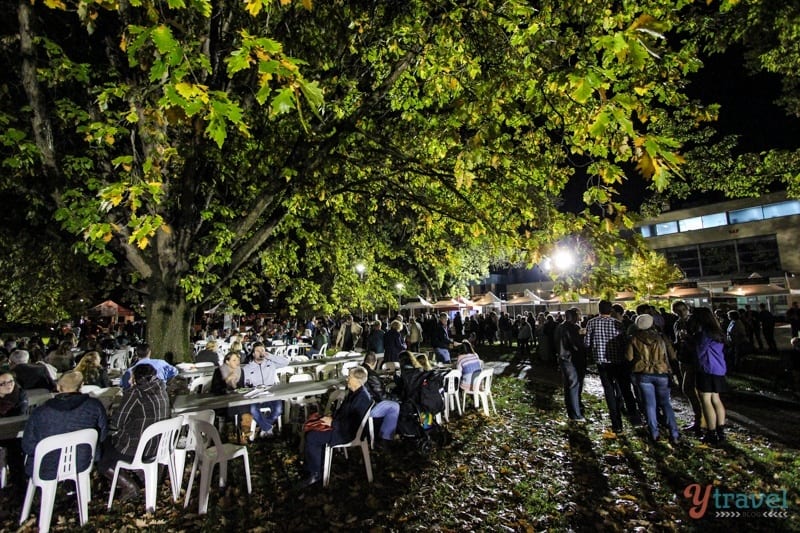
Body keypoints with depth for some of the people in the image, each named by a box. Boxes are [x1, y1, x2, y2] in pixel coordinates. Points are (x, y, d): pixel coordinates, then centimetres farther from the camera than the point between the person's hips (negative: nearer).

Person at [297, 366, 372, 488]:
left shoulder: (362, 398, -27)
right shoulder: (354, 391, 3)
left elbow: (352, 424, -27)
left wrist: (332, 423, -19)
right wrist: (332, 417, 1)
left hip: (347, 432, -10)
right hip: (341, 424, 10)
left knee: (311, 438, -12)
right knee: (310, 431, 6)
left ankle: (316, 474, 5)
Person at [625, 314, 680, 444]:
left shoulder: (635, 339, -6)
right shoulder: (661, 337, -3)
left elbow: (629, 357, -2)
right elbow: (672, 356, 3)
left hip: (643, 374, -1)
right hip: (662, 374, 1)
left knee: (650, 405, 8)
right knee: (666, 404, 14)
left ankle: (654, 434, 12)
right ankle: (674, 434, 9)